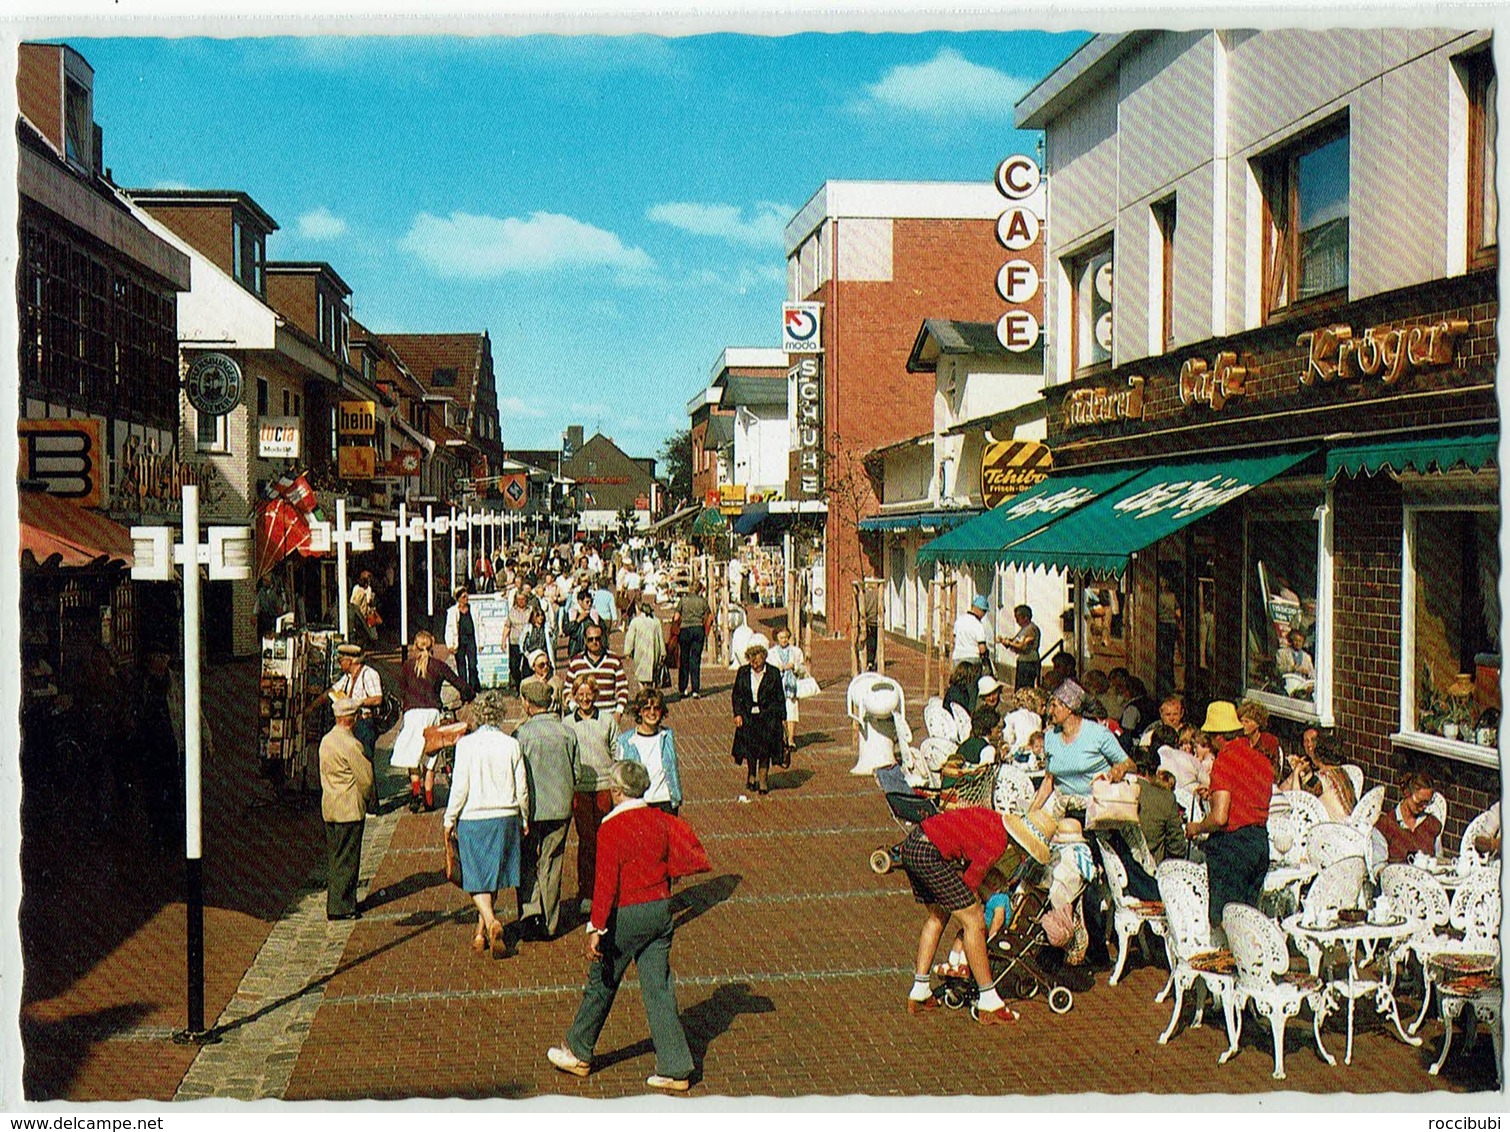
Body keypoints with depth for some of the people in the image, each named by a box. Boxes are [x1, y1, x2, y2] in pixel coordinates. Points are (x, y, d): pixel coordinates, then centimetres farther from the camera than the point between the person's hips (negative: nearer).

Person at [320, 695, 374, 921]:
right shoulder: (351, 744, -19)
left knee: (334, 857, 14)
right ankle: (341, 907, 2)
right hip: (350, 809, -9)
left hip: (329, 807, 9)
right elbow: (366, 778, -15)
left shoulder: (326, 740, 8)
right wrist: (366, 797, 6)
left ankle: (338, 902, 22)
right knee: (346, 859, -2)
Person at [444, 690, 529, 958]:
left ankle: (491, 922, -18)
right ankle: (481, 933, 25)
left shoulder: (466, 744, -11)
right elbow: (522, 788, 1)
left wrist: (450, 819, 2)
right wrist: (524, 819, 15)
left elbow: (460, 787, -10)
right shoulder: (511, 745, -4)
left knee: (476, 877, 5)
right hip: (505, 817, 3)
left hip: (473, 819, -3)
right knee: (493, 876, 15)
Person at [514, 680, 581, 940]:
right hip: (561, 809, 3)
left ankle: (529, 912, -6)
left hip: (530, 809, -3)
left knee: (527, 865, 12)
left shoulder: (521, 734, -12)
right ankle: (549, 925, 17)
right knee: (551, 865, 12)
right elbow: (577, 774, 4)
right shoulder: (568, 733, -3)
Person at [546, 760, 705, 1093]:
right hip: (662, 909, 5)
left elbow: (606, 882, -17)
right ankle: (676, 1069, 6)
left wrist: (596, 929, -16)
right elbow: (694, 859, 3)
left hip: (627, 915, -5)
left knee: (601, 982, 12)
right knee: (659, 988, 7)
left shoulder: (612, 829, -14)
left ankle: (578, 1053, 28)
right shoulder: (661, 821, 2)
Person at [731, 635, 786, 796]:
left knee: (765, 750, -1)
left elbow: (780, 698, 5)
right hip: (748, 717, 1)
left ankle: (763, 780, 10)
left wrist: (782, 718, 3)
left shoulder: (773, 673, 1)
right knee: (749, 749, -7)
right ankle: (750, 776, 11)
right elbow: (735, 695, 9)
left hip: (767, 718, -1)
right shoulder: (743, 672, 5)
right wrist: (737, 713, -3)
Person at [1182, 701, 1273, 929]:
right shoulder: (1262, 760, 9)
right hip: (1260, 841, 8)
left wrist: (1197, 828, -1)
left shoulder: (1225, 761, -14)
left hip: (1231, 841, -8)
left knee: (1222, 919, -2)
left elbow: (1219, 817, -20)